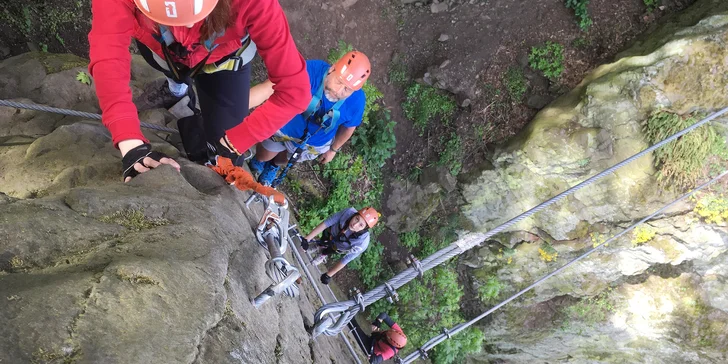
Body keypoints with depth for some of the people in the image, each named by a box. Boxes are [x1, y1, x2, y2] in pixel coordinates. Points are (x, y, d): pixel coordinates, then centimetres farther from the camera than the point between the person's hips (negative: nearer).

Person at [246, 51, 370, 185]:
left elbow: (348, 127, -10)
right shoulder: (311, 71, -44)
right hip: (283, 126, -2)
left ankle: (273, 166, 69)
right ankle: (259, 159, 65)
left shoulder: (357, 101, -33)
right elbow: (269, 87, -58)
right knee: (263, 156, 28)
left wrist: (333, 149, 7)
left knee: (285, 158, 33)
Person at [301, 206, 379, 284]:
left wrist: (328, 275, -23)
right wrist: (307, 239, -38)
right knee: (321, 243, 29)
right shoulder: (348, 212, -44)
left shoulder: (362, 243, -46)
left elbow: (345, 260, -33)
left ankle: (322, 256, 58)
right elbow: (325, 223, -37)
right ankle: (319, 246, 64)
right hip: (331, 232, 1)